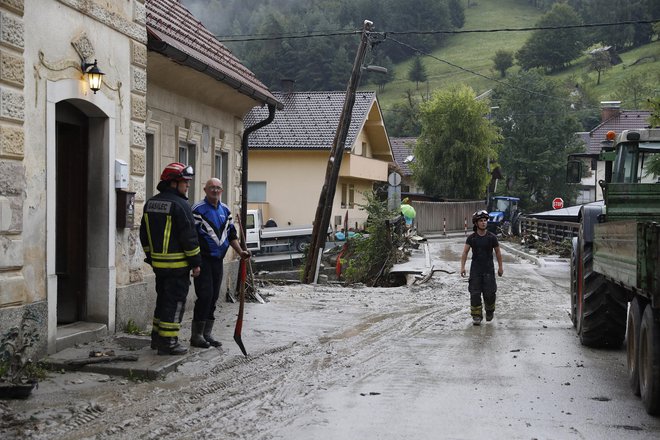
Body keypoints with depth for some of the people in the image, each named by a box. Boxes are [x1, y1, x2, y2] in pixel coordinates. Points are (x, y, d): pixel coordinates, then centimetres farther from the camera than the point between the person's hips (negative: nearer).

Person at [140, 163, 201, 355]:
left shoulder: (150, 203, 11)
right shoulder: (179, 205, -15)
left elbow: (144, 234, 18)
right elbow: (189, 236, -16)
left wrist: (151, 256, 24)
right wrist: (196, 262, -9)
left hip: (158, 263, 8)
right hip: (177, 264, -8)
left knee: (163, 299, 19)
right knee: (174, 302, -2)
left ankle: (157, 337, 25)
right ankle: (168, 342, -1)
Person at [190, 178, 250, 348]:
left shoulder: (225, 210, 14)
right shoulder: (198, 209, -8)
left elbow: (231, 234, 20)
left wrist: (240, 251, 7)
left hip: (218, 260, 7)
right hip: (203, 259, -7)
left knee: (213, 297, 10)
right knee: (205, 295, -10)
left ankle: (207, 333, 18)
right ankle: (196, 335, -1)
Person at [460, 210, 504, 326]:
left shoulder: (492, 237, -3)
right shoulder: (471, 238, -2)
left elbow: (498, 252, 7)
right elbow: (465, 252, -4)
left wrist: (500, 267, 10)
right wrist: (462, 267, -14)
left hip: (489, 269, -1)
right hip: (475, 269, 1)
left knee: (489, 293, -3)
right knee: (475, 293, -4)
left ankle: (490, 311, 23)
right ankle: (476, 316, 4)